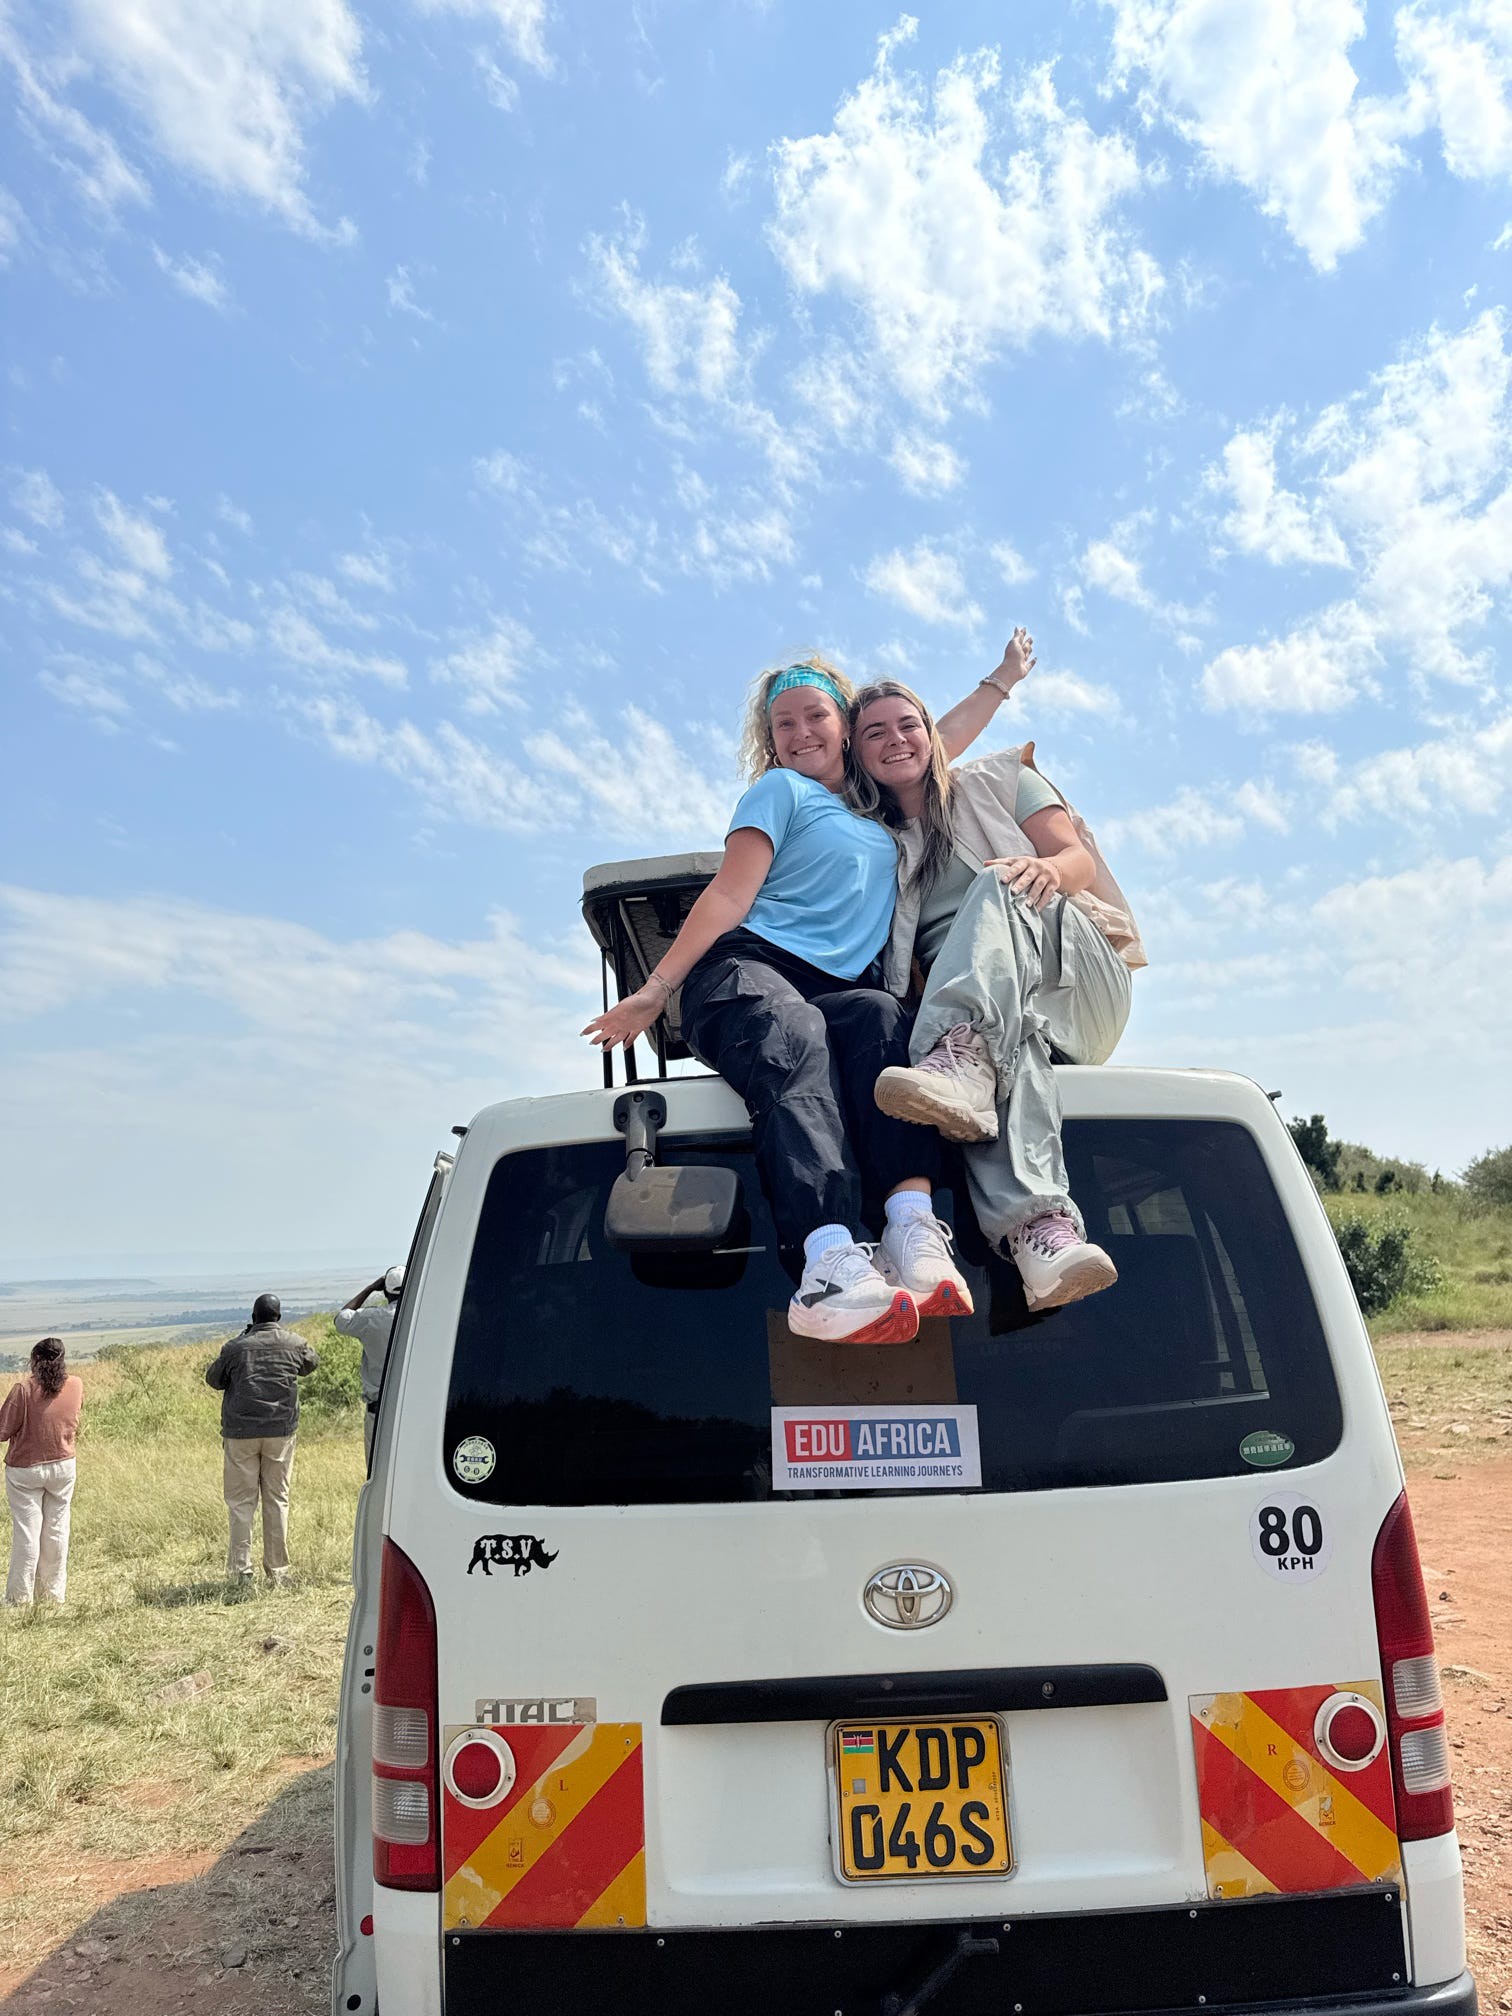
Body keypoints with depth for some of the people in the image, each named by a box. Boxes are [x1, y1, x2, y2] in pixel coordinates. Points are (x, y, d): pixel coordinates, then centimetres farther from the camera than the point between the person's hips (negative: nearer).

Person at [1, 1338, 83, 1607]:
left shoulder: (24, 1389, -19)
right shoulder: (76, 1385, -6)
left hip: (25, 1470, -3)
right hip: (63, 1466, 3)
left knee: (26, 1531, 6)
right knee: (57, 1530, 12)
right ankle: (55, 1593, 20)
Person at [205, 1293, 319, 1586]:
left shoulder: (235, 1347, -3)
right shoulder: (294, 1343, 2)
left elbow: (213, 1379, 10)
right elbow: (311, 1364, 22)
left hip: (241, 1432, -1)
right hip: (281, 1430, 1)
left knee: (241, 1501, 5)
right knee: (277, 1500, 8)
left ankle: (241, 1570, 2)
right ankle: (278, 1570, 9)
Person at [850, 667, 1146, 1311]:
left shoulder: (996, 778, 19)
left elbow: (1080, 860, 6)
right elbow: (897, 970, 14)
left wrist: (1047, 869, -18)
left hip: (1082, 978, 0)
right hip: (993, 1007, 1)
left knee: (998, 885, -33)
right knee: (1010, 1028, -40)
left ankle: (961, 1061, -61)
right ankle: (1040, 1226, -65)